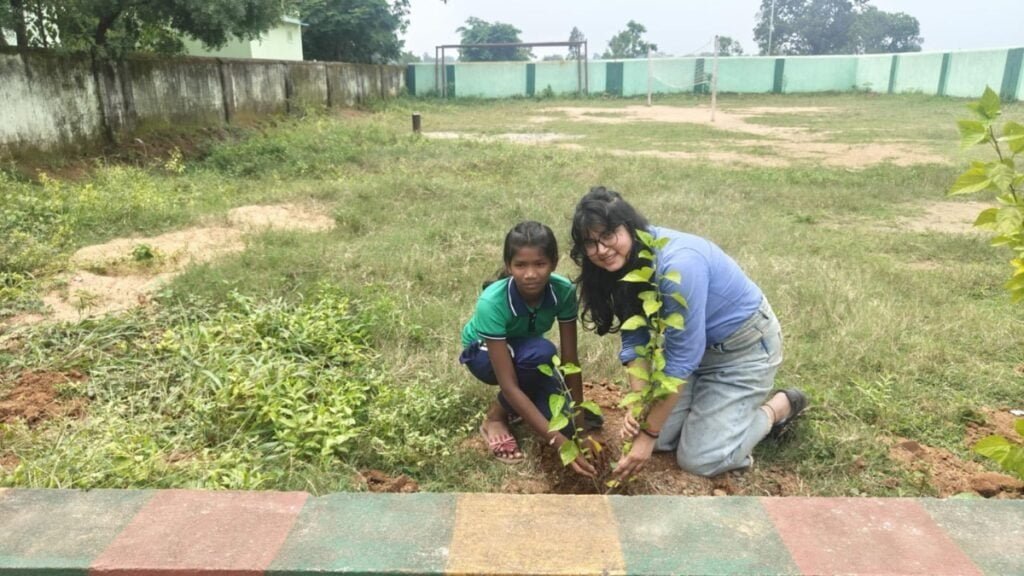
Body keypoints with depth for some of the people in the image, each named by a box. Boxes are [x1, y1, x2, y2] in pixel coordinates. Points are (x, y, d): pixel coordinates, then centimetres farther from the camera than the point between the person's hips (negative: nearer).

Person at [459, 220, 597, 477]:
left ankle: (517, 406, 11)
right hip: (484, 353, -3)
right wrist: (557, 440, -43)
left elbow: (570, 360, -21)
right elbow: (508, 385, -39)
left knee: (564, 424, -19)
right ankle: (497, 415, -11)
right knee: (540, 352, -37)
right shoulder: (492, 302, -39)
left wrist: (580, 424, -21)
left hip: (527, 354, 3)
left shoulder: (563, 290, -28)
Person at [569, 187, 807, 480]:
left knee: (697, 459, -6)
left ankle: (779, 407, 14)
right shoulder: (623, 263, -11)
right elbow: (635, 337, -9)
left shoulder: (678, 264, -35)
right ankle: (722, 398, 24)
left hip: (745, 345, -7)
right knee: (658, 436, 3)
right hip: (696, 343, 7)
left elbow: (682, 357, -31)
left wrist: (649, 434, -24)